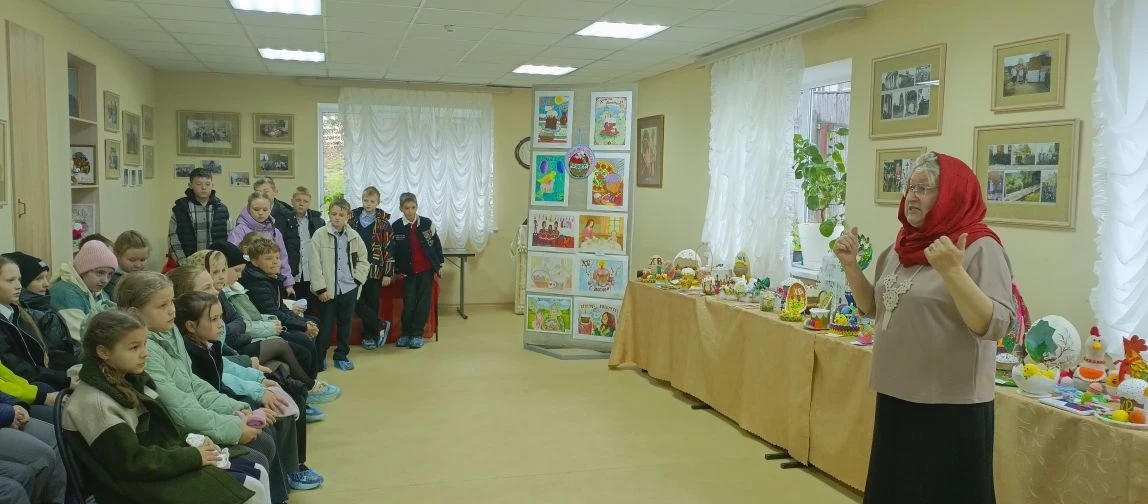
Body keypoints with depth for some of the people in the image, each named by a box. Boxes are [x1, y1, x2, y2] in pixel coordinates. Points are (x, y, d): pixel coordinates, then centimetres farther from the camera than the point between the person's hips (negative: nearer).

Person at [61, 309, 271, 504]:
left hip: (160, 460, 9)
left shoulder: (131, 380, 6)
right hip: (141, 484, -9)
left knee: (257, 474, 3)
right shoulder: (96, 403, -20)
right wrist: (193, 457, -19)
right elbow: (131, 463, -23)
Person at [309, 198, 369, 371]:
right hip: (328, 289, -3)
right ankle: (319, 357, 17)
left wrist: (357, 278, 1)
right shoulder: (320, 235, -7)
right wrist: (320, 288, -12)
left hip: (349, 288, 3)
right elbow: (315, 263, -9)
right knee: (325, 325, 2)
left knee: (345, 324, 12)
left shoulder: (354, 236, 4)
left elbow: (363, 260, 14)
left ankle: (341, 356, 25)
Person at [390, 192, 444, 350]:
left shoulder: (427, 223, -5)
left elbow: (436, 244, 3)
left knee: (423, 302, -1)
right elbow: (393, 250, 1)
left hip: (427, 270, 0)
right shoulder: (396, 226, -5)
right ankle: (406, 333, 11)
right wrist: (397, 270, 0)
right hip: (408, 271, 0)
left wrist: (439, 265, 3)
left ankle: (417, 333, 7)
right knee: (409, 302, -3)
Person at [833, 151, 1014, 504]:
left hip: (951, 406, -7)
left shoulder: (980, 248, -13)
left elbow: (994, 326, -22)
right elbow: (873, 308, 17)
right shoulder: (902, 247, 8)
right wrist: (850, 265, 2)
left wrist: (952, 272, -34)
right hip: (895, 397, 7)